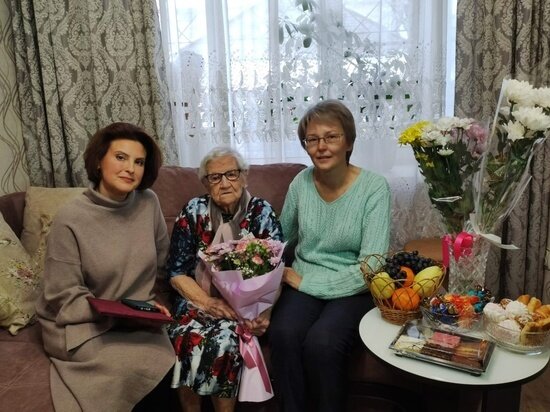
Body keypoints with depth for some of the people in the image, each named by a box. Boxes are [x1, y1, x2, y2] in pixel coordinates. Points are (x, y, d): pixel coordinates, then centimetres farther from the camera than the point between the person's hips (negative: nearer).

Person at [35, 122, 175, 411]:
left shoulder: (149, 203, -3)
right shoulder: (70, 219, -15)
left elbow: (164, 262, 9)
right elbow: (64, 298, -13)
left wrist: (152, 306, -4)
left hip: (138, 319, 4)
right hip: (81, 325, -4)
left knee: (173, 355, -22)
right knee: (149, 362, -26)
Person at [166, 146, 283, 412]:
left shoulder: (262, 213, -2)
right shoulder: (193, 211, 0)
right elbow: (176, 272, 1)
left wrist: (265, 311, -23)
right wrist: (207, 302, -15)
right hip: (198, 299, 1)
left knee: (223, 341, -29)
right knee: (185, 339, -27)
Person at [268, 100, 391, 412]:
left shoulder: (374, 187, -12)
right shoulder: (301, 182, 0)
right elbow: (282, 239, 16)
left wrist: (307, 283, -15)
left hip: (353, 289, -3)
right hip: (303, 283, 3)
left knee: (321, 342, -30)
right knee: (283, 333, -28)